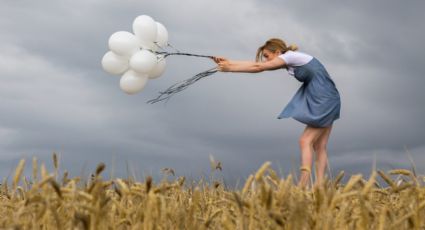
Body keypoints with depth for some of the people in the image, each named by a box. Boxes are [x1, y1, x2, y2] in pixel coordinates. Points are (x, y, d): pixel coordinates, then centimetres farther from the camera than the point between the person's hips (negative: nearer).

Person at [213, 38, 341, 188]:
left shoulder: (290, 56, -13)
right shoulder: (287, 61, 13)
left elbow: (258, 67, -12)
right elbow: (257, 64, 11)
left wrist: (229, 68, -6)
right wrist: (228, 62, 7)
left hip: (325, 100, -10)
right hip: (319, 101, 10)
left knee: (305, 141, -13)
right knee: (319, 146, 3)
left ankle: (302, 185, -17)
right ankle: (319, 186, -1)